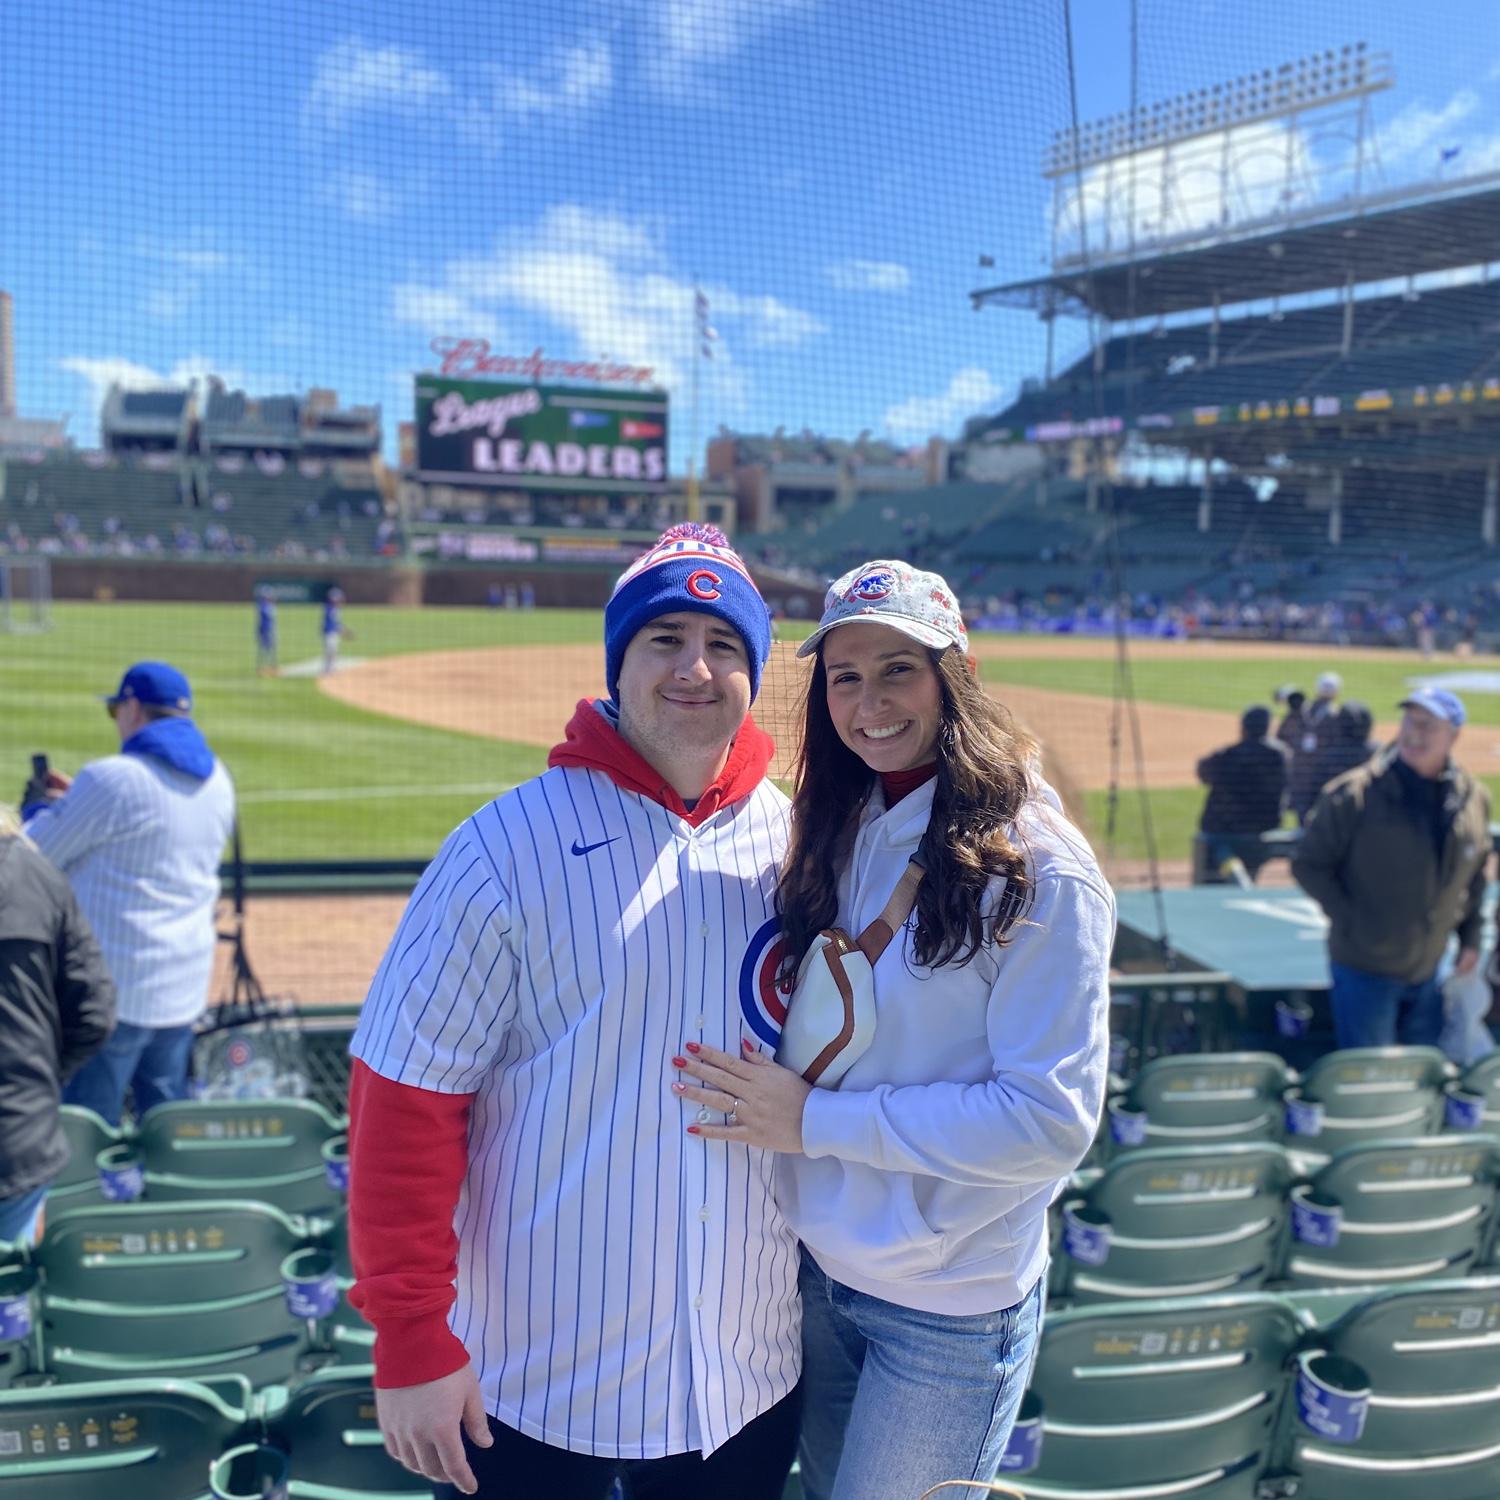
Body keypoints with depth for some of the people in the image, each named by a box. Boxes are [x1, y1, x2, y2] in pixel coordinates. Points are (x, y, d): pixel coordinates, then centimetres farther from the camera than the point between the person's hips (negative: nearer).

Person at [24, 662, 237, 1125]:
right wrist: (77, 801, 23)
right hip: (185, 983, 7)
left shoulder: (111, 779, -16)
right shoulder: (216, 780, 6)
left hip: (111, 983, -7)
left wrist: (41, 809, 15)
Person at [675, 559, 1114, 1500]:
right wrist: (773, 1095, -6)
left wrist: (816, 1120, -22)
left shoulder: (1038, 868, -20)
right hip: (826, 1269, 6)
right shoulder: (845, 835, 0)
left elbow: (1052, 1119, -23)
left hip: (952, 1305, -6)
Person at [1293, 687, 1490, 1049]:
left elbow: (1476, 873, 17)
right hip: (1365, 968, -5)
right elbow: (1309, 864, -9)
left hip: (1427, 969, 5)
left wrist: (1470, 937, 11)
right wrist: (1350, 922, -16)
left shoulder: (1474, 799, 2)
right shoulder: (1354, 794, -15)